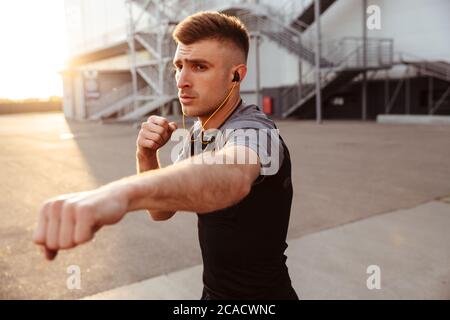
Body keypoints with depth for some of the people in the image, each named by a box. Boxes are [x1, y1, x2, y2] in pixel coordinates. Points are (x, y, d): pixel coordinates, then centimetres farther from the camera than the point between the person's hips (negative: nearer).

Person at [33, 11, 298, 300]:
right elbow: (162, 209, 0)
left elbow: (233, 176, -50)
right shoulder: (195, 134, 0)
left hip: (262, 293, -6)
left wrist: (123, 191, -67)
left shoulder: (253, 131, -27)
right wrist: (146, 156, -18)